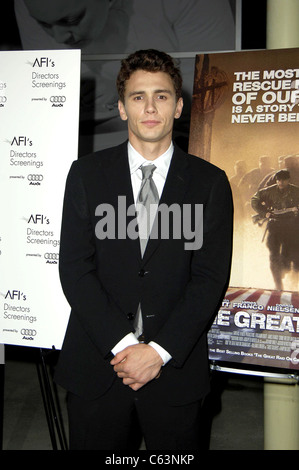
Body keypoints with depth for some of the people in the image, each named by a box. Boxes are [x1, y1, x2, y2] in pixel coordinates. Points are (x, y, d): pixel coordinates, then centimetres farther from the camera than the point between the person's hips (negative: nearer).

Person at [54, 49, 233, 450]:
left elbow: (211, 278, -5)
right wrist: (122, 344, -13)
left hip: (174, 368, 0)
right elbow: (74, 269, -4)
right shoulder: (86, 174, 2)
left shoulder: (210, 182, 0)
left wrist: (159, 351, -13)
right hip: (96, 365, 1)